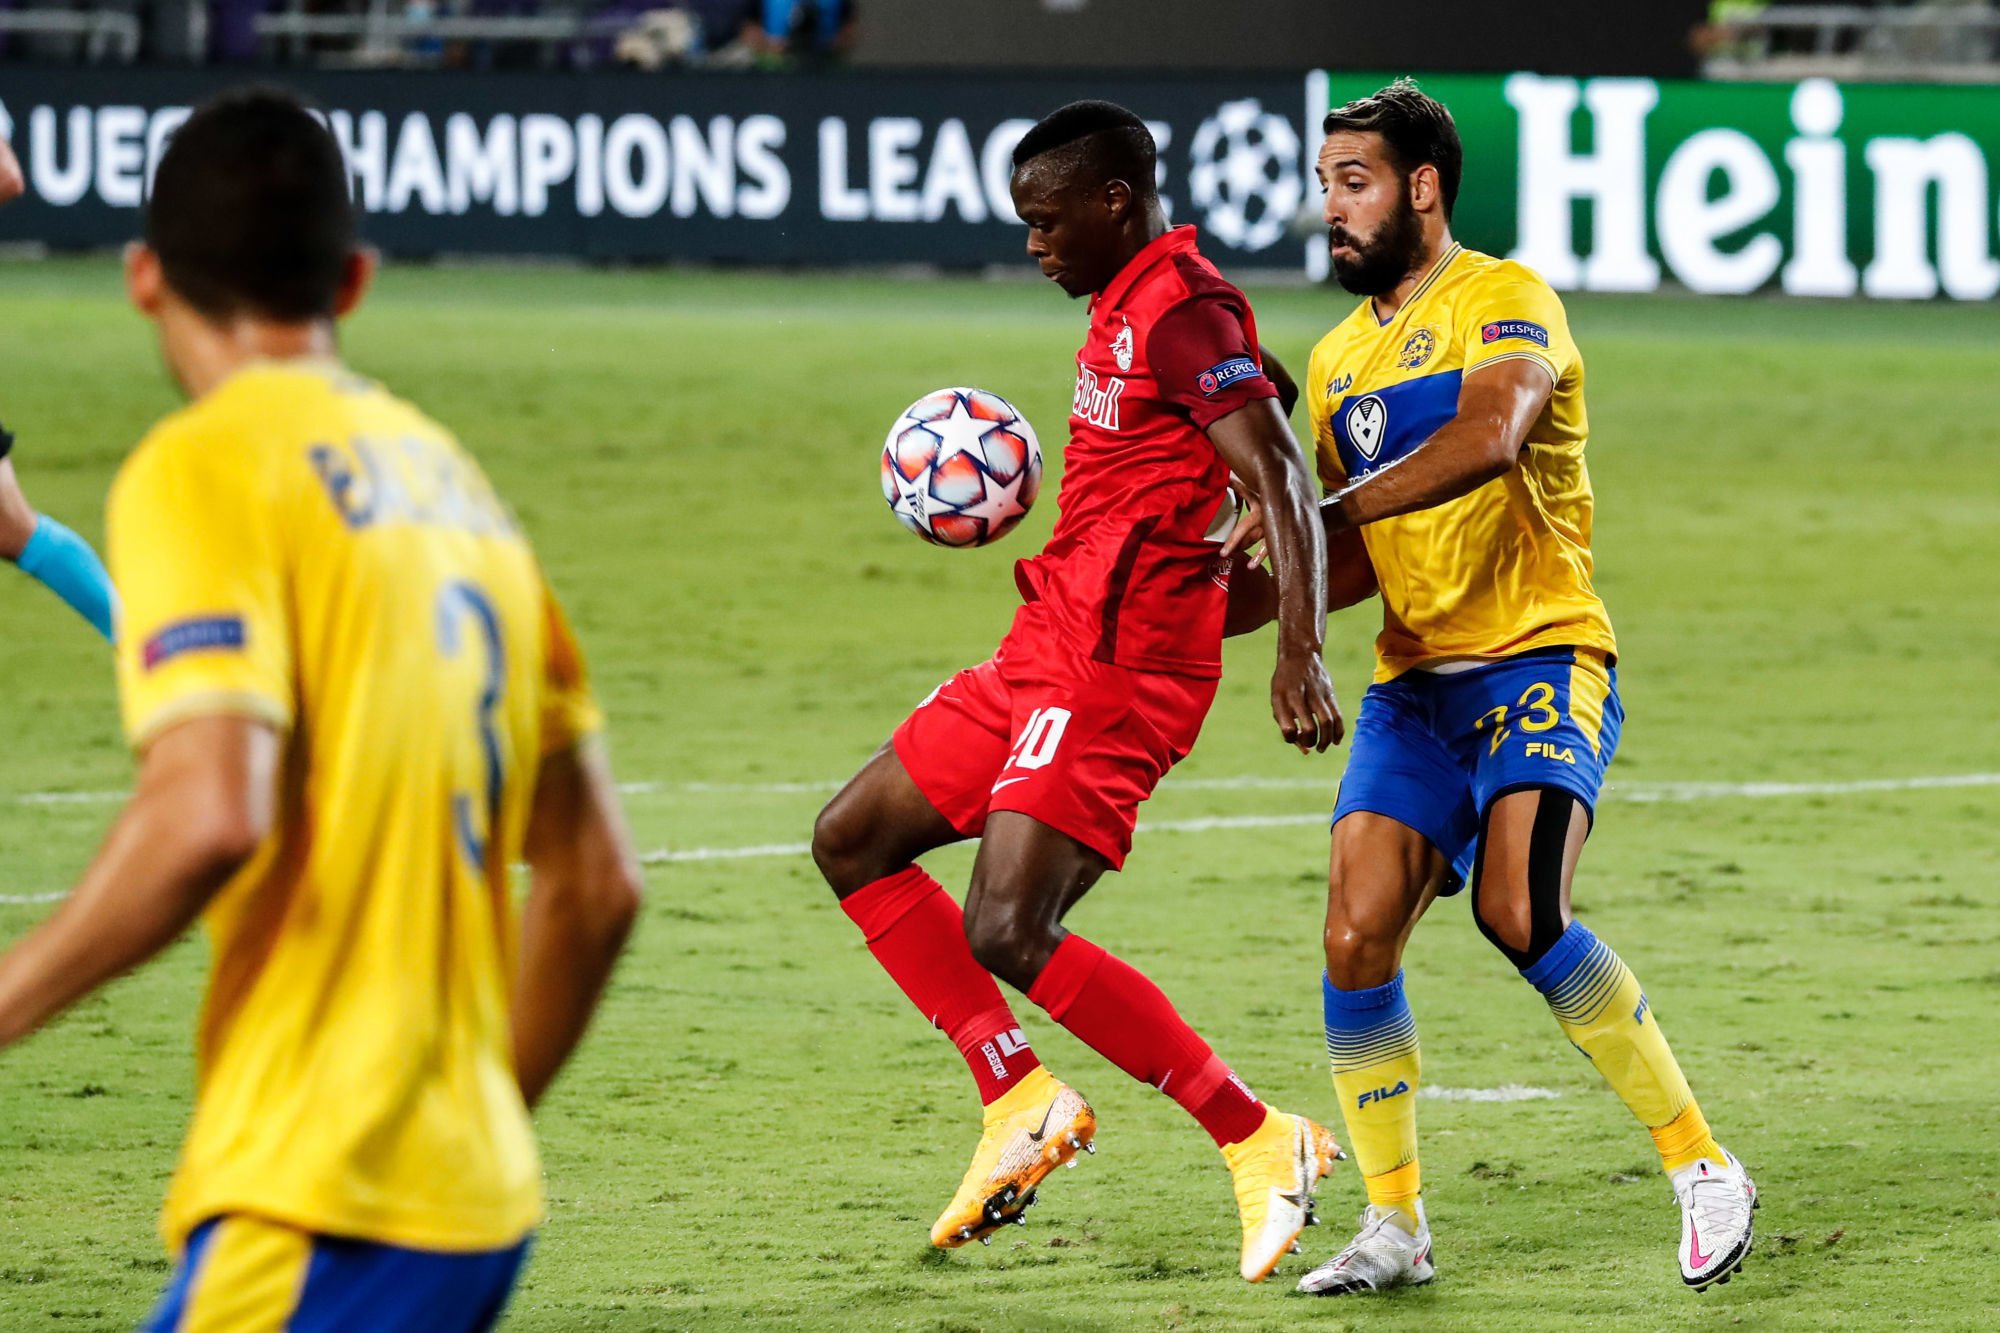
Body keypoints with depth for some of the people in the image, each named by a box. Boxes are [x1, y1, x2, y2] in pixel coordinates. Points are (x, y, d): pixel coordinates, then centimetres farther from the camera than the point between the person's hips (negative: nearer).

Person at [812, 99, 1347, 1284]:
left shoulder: (1184, 311, -15)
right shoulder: (1125, 307, 15)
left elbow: (1282, 475, -23)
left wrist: (1300, 648, -34)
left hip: (1111, 672, -11)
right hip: (1050, 652, 11)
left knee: (1008, 934, -19)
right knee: (854, 842, 14)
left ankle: (1262, 1144, -13)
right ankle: (1022, 1100, 12)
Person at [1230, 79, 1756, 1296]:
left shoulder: (1504, 301, -6)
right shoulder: (1339, 359, 18)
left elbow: (1489, 437, -27)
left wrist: (1316, 516, -31)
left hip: (1539, 656, -7)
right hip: (1414, 682, 7)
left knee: (1519, 912, -25)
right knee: (1357, 935, -9)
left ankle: (1705, 1171, -12)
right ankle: (1395, 1226, 4)